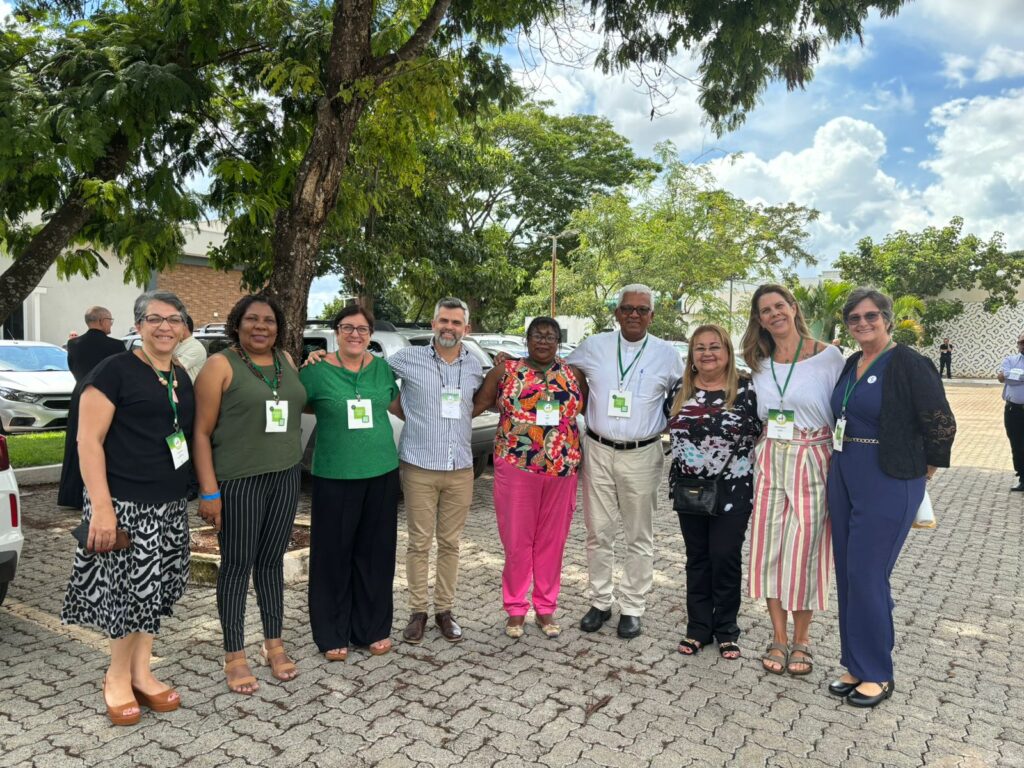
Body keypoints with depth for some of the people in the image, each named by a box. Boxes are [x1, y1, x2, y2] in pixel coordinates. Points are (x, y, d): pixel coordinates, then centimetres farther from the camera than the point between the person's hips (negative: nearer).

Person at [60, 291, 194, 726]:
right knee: (132, 588, -1)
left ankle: (140, 673, 28)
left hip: (170, 505, 7)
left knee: (154, 589, 13)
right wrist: (101, 506, -19)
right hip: (125, 503, -6)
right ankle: (118, 678, 21)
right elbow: (88, 440, -13)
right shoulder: (115, 370, -9)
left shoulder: (182, 377, 12)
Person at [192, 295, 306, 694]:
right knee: (237, 565, 4)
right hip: (238, 480, -5)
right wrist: (209, 491, -14)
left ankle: (274, 645, 27)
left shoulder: (286, 361, 9)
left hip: (285, 475, 5)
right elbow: (201, 432, -10)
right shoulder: (220, 365, -7)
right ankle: (235, 657, 18)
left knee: (272, 561, 14)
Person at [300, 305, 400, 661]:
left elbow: (398, 403, 21)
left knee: (376, 552, 11)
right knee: (334, 554, 5)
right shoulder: (317, 370, -5)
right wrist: (334, 409, -7)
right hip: (334, 476, -3)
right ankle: (332, 635, 21)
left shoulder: (383, 368, 6)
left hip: (381, 473, 3)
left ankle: (374, 628, 27)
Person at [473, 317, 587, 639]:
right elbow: (476, 405, 3)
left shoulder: (574, 374, 7)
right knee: (516, 540, 5)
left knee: (552, 540, 10)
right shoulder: (505, 371, 1)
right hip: (515, 468, -2)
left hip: (562, 470, 2)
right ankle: (515, 609, 20)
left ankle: (546, 608, 25)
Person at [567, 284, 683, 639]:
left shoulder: (667, 354, 2)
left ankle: (632, 608, 20)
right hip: (598, 451, 1)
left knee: (639, 537, 7)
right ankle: (600, 602, 23)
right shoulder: (593, 347, 3)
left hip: (641, 456, -1)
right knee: (598, 533, 8)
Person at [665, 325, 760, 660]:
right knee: (697, 558, 12)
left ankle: (726, 630, 21)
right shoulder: (680, 389, 4)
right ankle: (698, 627, 24)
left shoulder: (746, 389, -7)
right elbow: (669, 426, 16)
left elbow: (761, 432, -2)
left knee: (726, 558, 3)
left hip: (732, 490, -3)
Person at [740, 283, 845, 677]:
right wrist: (762, 449, 9)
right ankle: (779, 638, 21)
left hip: (813, 463, -4)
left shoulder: (828, 356, -4)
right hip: (769, 463, 4)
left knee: (804, 550, 2)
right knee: (769, 549, 5)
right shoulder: (759, 364, 9)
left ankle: (801, 639, 21)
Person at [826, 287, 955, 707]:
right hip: (844, 478, 8)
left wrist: (923, 471, -2)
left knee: (866, 575, -4)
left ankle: (877, 673, 13)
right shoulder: (849, 366, 10)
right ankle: (856, 665, 24)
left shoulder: (909, 364, -12)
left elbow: (941, 424, -11)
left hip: (888, 483, -7)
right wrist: (845, 460, 14)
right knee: (848, 574, 11)